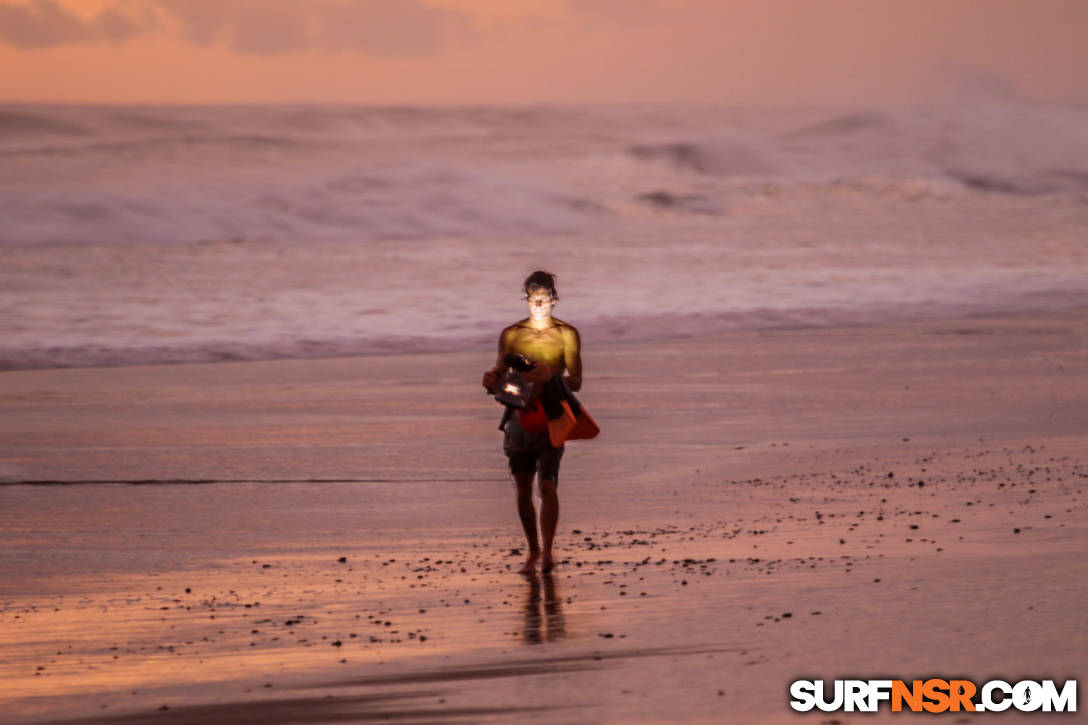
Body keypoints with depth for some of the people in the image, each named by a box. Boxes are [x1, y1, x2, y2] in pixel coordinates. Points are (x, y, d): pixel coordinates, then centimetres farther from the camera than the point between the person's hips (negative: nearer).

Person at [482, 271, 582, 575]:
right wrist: (491, 379, -10)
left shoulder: (567, 335, 1)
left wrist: (551, 376, -23)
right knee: (523, 488, 5)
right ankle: (533, 551, 18)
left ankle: (547, 552, -11)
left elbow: (576, 382, -3)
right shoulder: (511, 334, 6)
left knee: (547, 485, -13)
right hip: (520, 413, 2)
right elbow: (500, 373, 14)